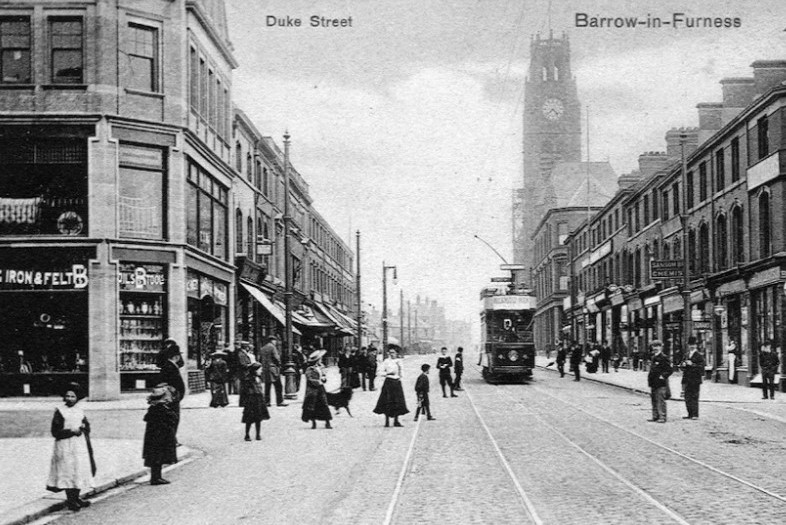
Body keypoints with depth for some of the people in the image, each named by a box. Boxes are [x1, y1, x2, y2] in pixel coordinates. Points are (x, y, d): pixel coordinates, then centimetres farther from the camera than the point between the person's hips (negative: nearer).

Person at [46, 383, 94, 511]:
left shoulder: (80, 411, 10)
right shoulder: (60, 412, -5)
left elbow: (87, 427, 16)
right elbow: (55, 432, -10)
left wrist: (83, 428, -4)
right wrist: (71, 431, -15)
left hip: (80, 446, 5)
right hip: (65, 446, -5)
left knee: (80, 471, 6)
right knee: (68, 471, -5)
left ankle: (76, 498, 17)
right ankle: (70, 500, 2)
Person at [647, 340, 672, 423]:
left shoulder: (663, 358, -9)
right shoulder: (653, 357, 17)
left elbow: (669, 370, -11)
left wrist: (663, 376, -17)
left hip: (661, 383, -9)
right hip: (653, 383, 9)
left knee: (660, 401, -9)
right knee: (654, 400, 13)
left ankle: (662, 417, -7)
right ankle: (655, 416, 20)